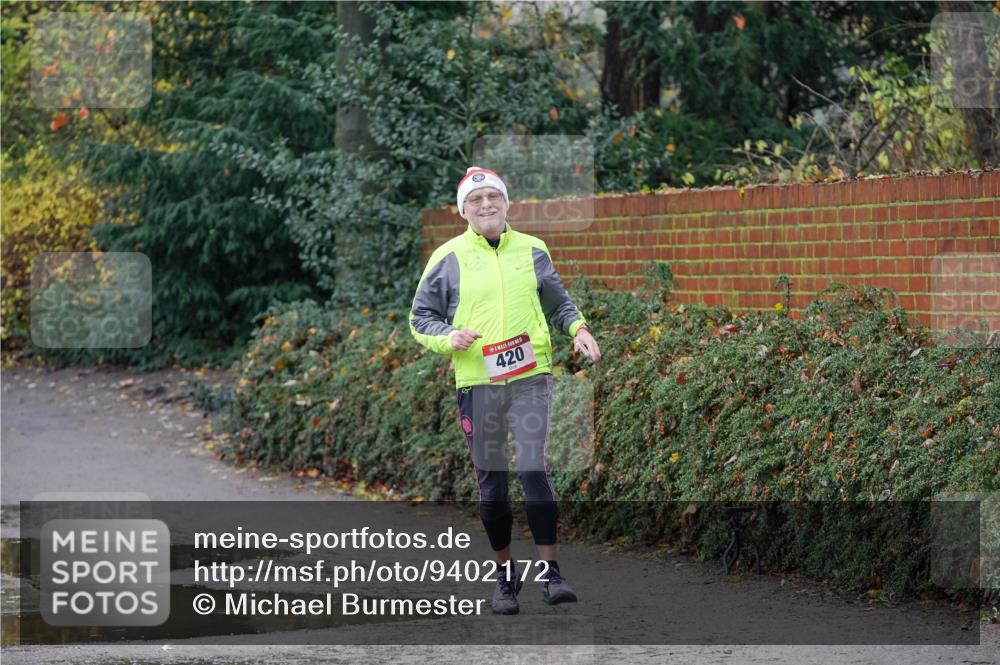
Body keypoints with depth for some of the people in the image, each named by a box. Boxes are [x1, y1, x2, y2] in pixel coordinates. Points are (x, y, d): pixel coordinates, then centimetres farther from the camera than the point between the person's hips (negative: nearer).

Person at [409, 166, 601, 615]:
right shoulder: (448, 258, 5)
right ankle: (505, 575, 17)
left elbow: (558, 303, 23)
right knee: (490, 482, 5)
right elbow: (420, 317, 9)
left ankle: (550, 572, -9)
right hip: (476, 383, 0)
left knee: (534, 470, -14)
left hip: (530, 379, 0)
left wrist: (578, 328, 4)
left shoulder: (533, 251, 11)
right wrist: (449, 337, -9)